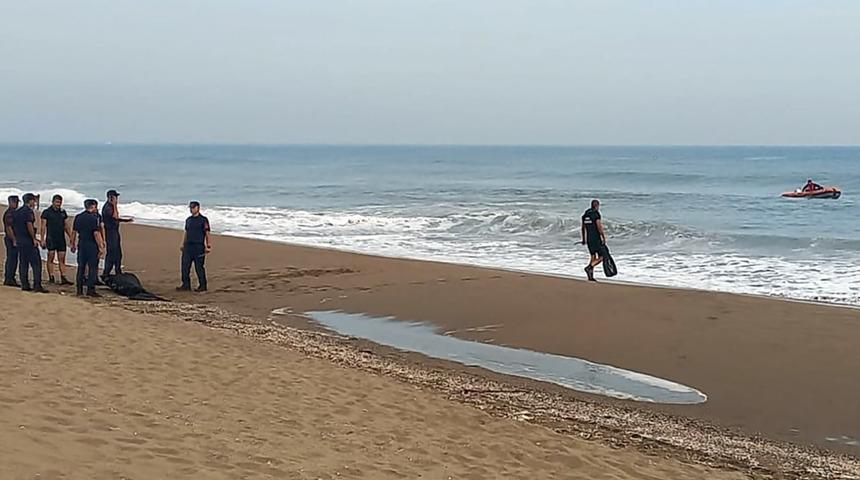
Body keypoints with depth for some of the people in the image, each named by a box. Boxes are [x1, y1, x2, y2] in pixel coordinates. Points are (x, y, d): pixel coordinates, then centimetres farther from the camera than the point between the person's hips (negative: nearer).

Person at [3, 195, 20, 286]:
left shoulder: (13, 213, 17)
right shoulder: (9, 213, -15)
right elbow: (9, 228, -21)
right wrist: (14, 240, -22)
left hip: (12, 239, 10)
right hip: (11, 239, -10)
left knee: (11, 260, 12)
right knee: (12, 259, -8)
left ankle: (9, 279, 16)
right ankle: (9, 279, -6)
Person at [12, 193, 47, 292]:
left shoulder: (17, 212, 14)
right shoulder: (28, 211, -12)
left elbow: (13, 226, 17)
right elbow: (29, 225, -21)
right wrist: (34, 238, -15)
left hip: (20, 241, 8)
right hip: (29, 241, -8)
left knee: (23, 263, 10)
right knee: (36, 263, -6)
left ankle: (24, 285, 9)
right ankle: (37, 285, -11)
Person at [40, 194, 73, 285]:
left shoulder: (63, 212, 13)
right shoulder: (47, 212, -1)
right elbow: (43, 226, -3)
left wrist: (71, 237, 15)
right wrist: (43, 239, -10)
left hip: (61, 238, 4)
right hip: (51, 238, -4)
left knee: (62, 259, 0)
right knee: (51, 257, -3)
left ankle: (63, 278, -2)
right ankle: (51, 277, -1)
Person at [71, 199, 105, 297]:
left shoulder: (78, 217, 8)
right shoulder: (94, 218, -12)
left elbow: (74, 232, 12)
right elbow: (96, 234, -17)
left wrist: (73, 245, 21)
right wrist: (101, 247, -14)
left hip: (81, 245, 6)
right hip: (92, 246, -6)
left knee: (81, 267, 12)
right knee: (93, 268, -1)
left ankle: (79, 290, 13)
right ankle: (90, 290, -3)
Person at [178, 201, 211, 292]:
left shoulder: (203, 220, -3)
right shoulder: (188, 220, 15)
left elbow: (207, 234, -5)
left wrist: (208, 246, -10)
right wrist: (183, 244, 15)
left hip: (199, 246, -6)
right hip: (188, 246, 6)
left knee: (199, 267, -2)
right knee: (185, 266, 4)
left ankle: (203, 286, 6)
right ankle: (186, 284, 11)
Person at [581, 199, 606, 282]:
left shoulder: (585, 214, 11)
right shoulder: (596, 214, -12)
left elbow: (583, 227, 17)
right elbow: (599, 227, -17)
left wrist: (584, 239, 25)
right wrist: (604, 238, -10)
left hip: (588, 239, 8)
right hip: (596, 239, -8)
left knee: (593, 257, 13)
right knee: (601, 257, -1)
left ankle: (591, 276, 9)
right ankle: (589, 267, -19)